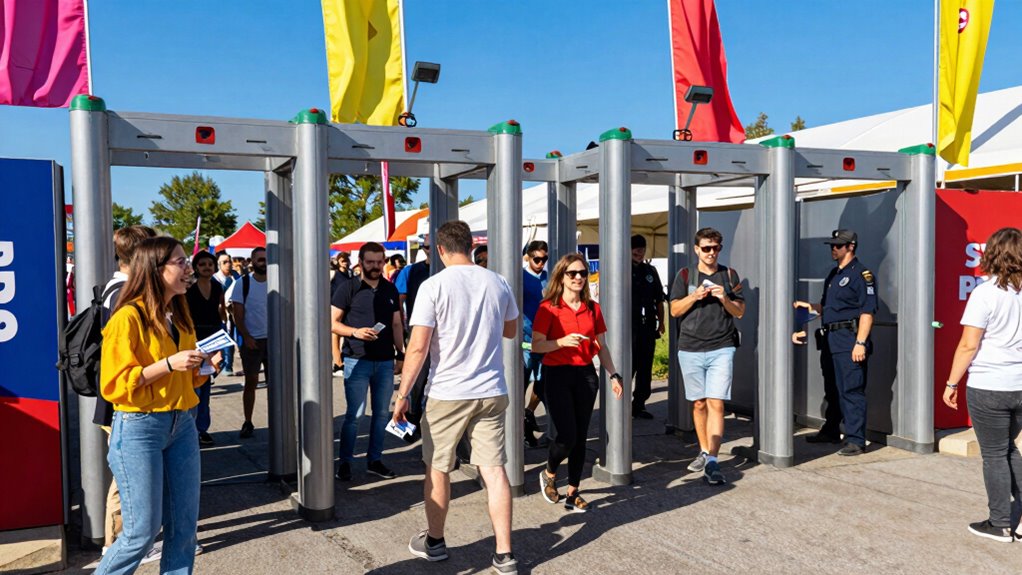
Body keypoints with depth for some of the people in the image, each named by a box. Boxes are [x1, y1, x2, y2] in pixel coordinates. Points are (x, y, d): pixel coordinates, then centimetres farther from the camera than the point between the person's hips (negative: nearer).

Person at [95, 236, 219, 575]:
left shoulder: (180, 315, 12)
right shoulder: (129, 318, -12)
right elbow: (115, 385, -15)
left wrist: (204, 365, 2)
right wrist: (169, 363, -21)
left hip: (182, 424, 7)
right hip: (139, 428, -7)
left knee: (184, 526, 9)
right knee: (143, 531, 0)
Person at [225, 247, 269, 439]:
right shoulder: (242, 283, -2)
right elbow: (238, 313, -3)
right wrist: (246, 337, -11)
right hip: (252, 340, -2)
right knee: (251, 382, 3)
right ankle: (248, 423, 12)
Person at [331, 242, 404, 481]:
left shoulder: (390, 289, 10)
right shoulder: (348, 288, -4)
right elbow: (332, 322, -4)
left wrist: (401, 354, 10)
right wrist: (355, 332, -19)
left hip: (385, 362, 5)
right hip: (357, 360, -5)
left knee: (382, 413, 10)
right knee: (355, 414, -3)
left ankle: (374, 460, 23)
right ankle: (345, 462, 13)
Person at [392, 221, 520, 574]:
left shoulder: (434, 286, -11)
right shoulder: (498, 283, 3)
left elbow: (418, 347, -14)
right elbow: (510, 330, 18)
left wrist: (402, 394, -6)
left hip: (447, 393, -3)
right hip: (492, 392, 4)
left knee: (437, 469, 14)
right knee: (494, 470, 6)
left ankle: (434, 542, 31)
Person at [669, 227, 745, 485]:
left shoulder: (729, 275, 9)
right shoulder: (685, 275, 8)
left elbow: (740, 312, 9)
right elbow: (674, 310, 3)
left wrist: (724, 298, -10)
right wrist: (695, 296, -12)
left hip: (721, 349, -1)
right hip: (690, 349, 1)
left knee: (716, 404, -10)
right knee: (698, 404, 10)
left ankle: (712, 462, -12)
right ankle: (704, 451, 26)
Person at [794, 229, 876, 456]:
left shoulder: (861, 274, -9)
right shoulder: (834, 274, 19)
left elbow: (867, 311, -15)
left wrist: (860, 342, -21)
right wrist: (809, 306, 8)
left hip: (851, 339, -9)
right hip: (834, 339, 9)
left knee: (852, 390, -7)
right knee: (839, 389, 16)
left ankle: (856, 440, -3)